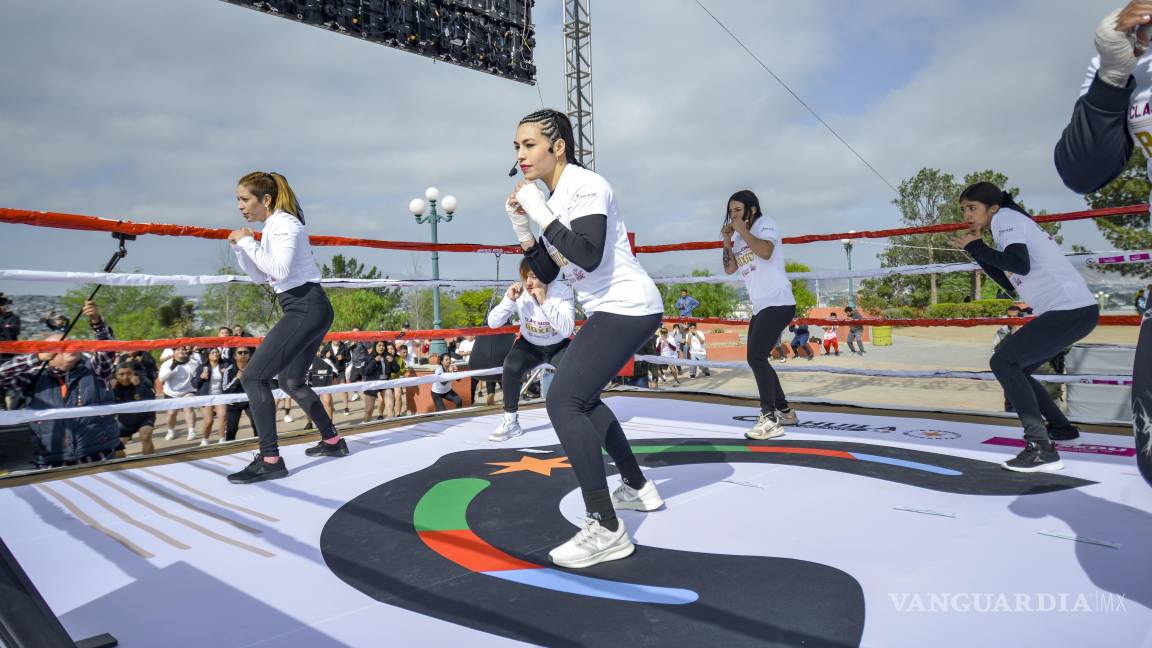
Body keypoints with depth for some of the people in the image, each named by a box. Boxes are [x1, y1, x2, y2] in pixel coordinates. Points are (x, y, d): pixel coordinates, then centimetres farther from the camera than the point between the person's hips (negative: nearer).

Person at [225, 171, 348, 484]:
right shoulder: (272, 227, 19)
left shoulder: (283, 223, -10)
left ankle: (270, 460, -13)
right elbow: (261, 277, 24)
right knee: (291, 381, 21)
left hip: (306, 309, -11)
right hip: (309, 310, 11)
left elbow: (279, 270, -23)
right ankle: (332, 441, 31)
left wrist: (248, 242, -13)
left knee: (253, 377, -14)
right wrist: (240, 247, 12)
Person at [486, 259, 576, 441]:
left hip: (558, 346, -1)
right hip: (530, 345, 1)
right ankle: (511, 422, -9)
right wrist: (509, 299, -35)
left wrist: (545, 302, -42)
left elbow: (567, 330, -35)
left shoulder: (562, 291, -25)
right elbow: (493, 324, -20)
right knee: (511, 368, -27)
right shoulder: (518, 292, -19)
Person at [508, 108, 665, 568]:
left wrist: (540, 213, -20)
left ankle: (606, 530, -14)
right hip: (613, 311, 10)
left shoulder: (586, 186, -13)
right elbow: (545, 274, 15)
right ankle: (637, 487, 32)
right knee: (582, 397, 21)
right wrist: (521, 227, 3)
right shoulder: (550, 200, 12)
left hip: (627, 308, -10)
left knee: (563, 402, -17)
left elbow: (588, 255, -28)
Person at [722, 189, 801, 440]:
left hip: (778, 303, -9)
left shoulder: (765, 223, -4)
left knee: (757, 357, -20)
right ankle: (784, 411, 24)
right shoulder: (739, 237, 17)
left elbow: (765, 252, -23)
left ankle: (770, 420, -19)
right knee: (756, 360, 12)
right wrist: (727, 241, 1)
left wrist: (742, 230, -15)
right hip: (760, 307, 9)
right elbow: (730, 269, 12)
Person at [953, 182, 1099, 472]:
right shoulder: (1009, 223, 20)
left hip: (1071, 309, -10)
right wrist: (978, 251, 15)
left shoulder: (1005, 217, -7)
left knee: (1003, 362, -14)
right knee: (1014, 366, 18)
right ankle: (1061, 428, 32)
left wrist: (977, 248, -11)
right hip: (1074, 310, 10)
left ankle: (1042, 449, -16)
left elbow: (1021, 265, -23)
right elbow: (1010, 283, 21)